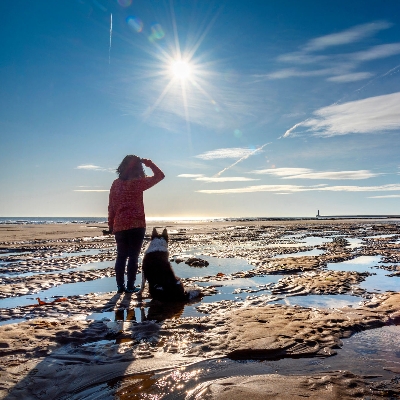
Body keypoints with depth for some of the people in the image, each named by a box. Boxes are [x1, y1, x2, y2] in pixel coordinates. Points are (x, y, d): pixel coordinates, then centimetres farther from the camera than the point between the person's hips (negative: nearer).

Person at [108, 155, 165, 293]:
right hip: (136, 225, -5)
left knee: (121, 256, 10)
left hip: (119, 226, 5)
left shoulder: (116, 184, 6)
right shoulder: (138, 182, -7)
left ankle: (120, 286, 14)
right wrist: (148, 163, 9)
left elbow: (111, 207, 8)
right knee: (133, 256, 2)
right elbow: (160, 175, 2)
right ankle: (130, 286, 5)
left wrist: (111, 225, 14)